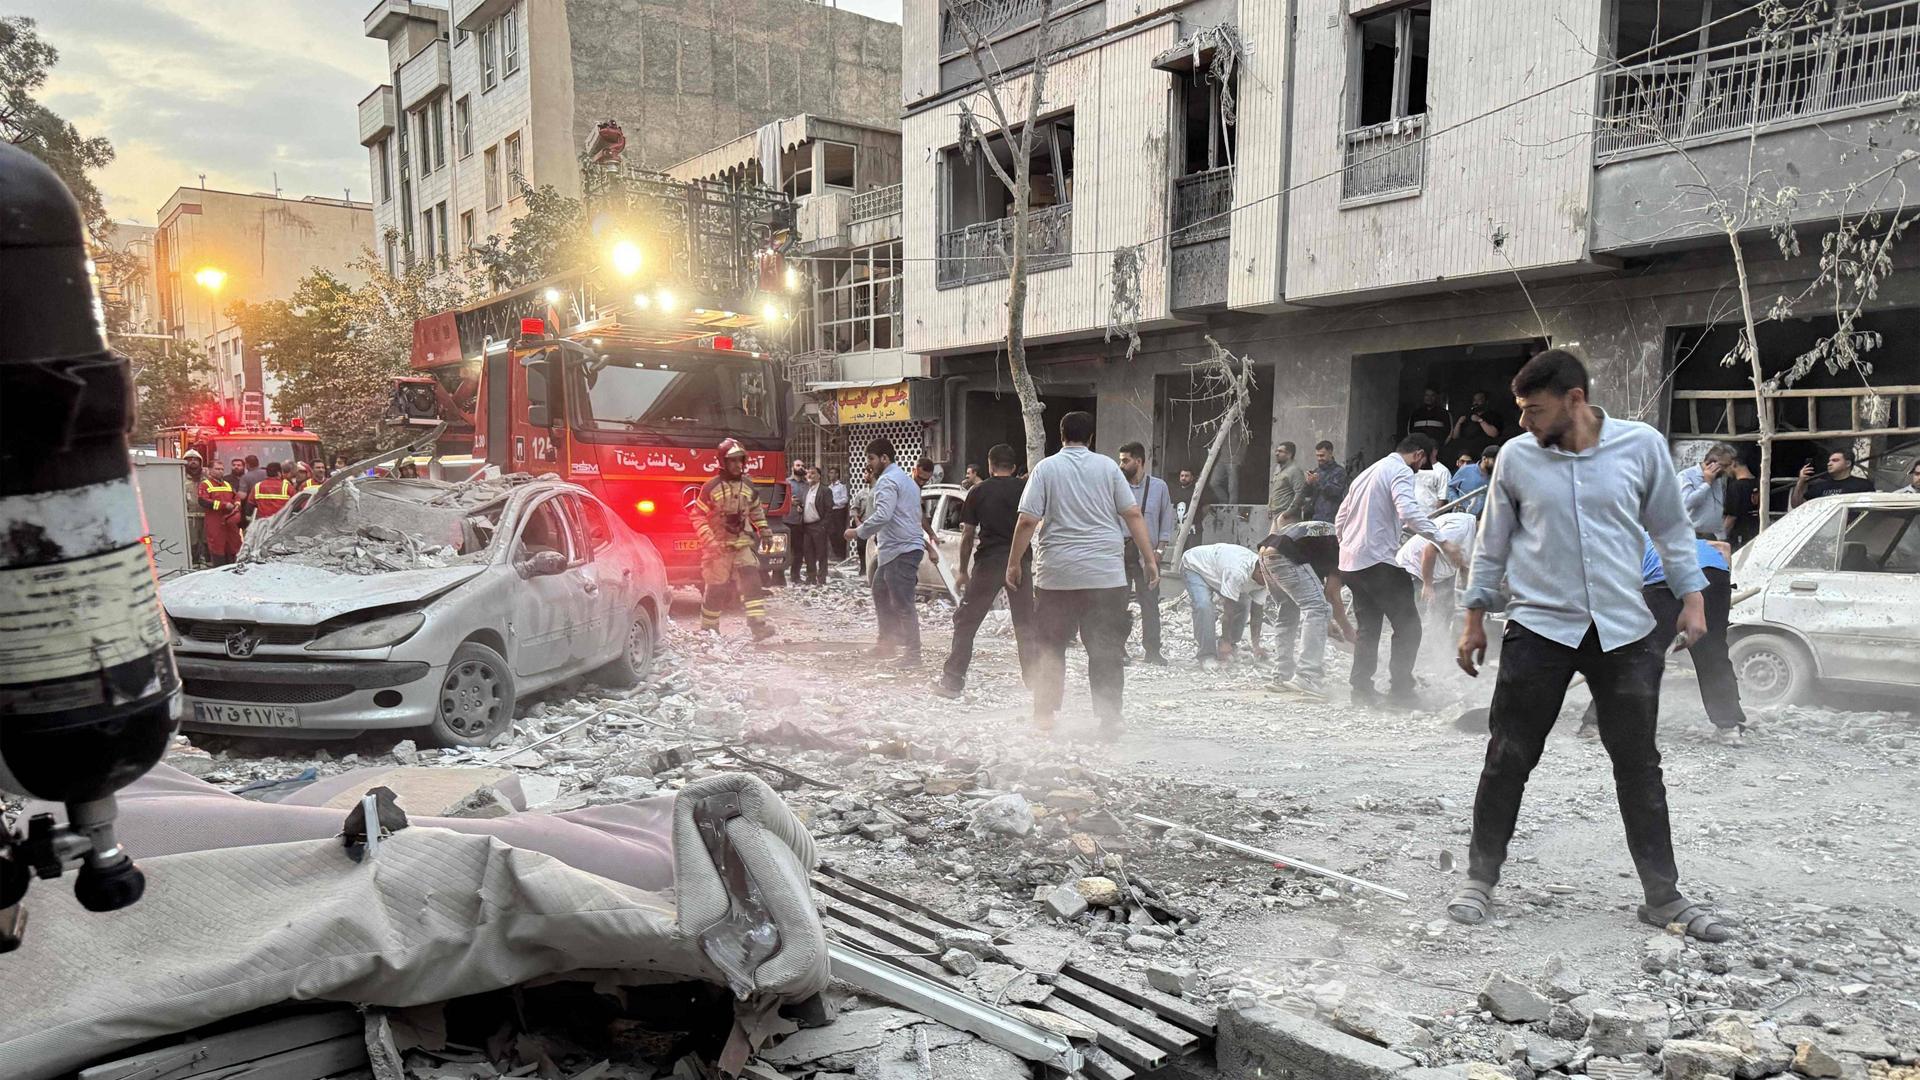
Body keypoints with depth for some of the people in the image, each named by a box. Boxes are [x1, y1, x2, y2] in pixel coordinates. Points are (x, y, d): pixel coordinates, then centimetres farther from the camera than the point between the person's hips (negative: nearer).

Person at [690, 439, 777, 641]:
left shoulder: (748, 486, 5)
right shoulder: (711, 488, -10)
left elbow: (756, 511, 21)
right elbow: (697, 517, -7)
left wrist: (763, 531, 13)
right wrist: (709, 541, -16)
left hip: (743, 543, 3)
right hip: (719, 546, -3)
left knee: (751, 580, -13)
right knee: (716, 587, 4)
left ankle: (758, 624, -20)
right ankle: (708, 628, 21)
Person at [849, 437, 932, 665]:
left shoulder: (887, 481, -13)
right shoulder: (904, 479, 22)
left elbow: (883, 516, -26)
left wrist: (858, 532, -15)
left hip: (901, 550, -11)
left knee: (902, 604, -8)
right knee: (880, 592, 21)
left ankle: (912, 654, -4)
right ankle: (887, 642, 29)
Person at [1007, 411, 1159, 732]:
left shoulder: (1046, 468, 1)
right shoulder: (1108, 467, 4)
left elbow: (1027, 521, -6)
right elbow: (1133, 515, 1)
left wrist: (1014, 563, 2)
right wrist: (1150, 560, 5)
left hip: (1056, 573, 0)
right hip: (1106, 573, 1)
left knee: (1050, 646, 11)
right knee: (1107, 649, 5)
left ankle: (1044, 715, 14)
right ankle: (1110, 719, 5)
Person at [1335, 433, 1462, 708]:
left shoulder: (1369, 471, 23)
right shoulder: (1401, 471, -5)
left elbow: (1340, 519, 25)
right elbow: (1409, 511, -24)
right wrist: (1442, 542, -28)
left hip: (1350, 562, 9)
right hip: (1379, 561, -9)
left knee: (1368, 628, 15)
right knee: (1408, 626, -2)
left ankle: (1362, 690, 13)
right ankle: (1401, 691, -5)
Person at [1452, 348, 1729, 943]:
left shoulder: (1643, 445, -1)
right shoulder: (1516, 456, -1)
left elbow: (1671, 526, 11)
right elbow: (1493, 543, 8)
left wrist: (1691, 596, 3)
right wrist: (1475, 618, 9)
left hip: (1625, 631, 1)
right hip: (1539, 627, -1)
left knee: (1639, 764, 9)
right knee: (1508, 759, 0)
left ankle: (1663, 896, 23)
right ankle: (1480, 880, 14)